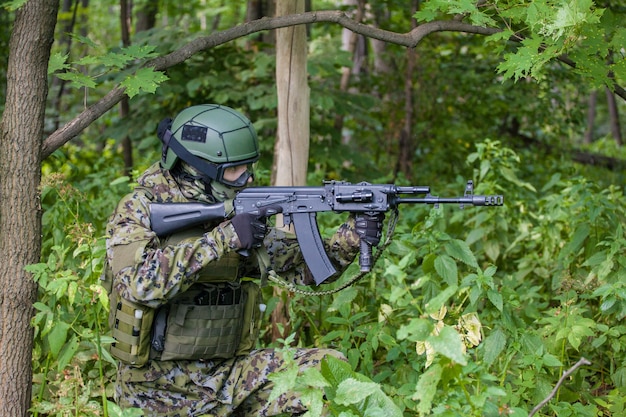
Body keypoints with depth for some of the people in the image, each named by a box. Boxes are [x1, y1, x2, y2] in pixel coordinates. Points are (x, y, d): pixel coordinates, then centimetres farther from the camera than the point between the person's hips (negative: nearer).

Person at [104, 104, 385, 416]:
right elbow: (141, 283, -26)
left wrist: (350, 239, -10)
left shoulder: (242, 211, 7)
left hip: (227, 372, 6)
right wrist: (223, 238, -26)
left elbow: (304, 268, 9)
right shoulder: (138, 210, -8)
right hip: (157, 387, -6)